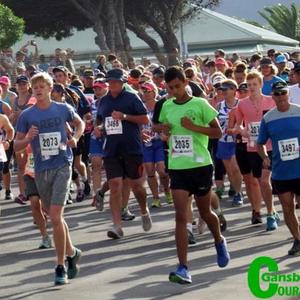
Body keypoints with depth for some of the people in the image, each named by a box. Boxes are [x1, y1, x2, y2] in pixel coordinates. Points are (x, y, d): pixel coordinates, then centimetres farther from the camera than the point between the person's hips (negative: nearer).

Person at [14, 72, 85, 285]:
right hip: (41, 170, 3)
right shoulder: (27, 115, 1)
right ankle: (71, 252, 37)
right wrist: (27, 139, -16)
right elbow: (17, 146, 5)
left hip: (62, 166, -3)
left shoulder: (63, 109, 0)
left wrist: (75, 138, 0)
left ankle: (61, 267, -8)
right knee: (54, 217, 15)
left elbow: (80, 123, 19)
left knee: (55, 216, -14)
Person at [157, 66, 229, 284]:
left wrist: (194, 127, -20)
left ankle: (220, 242, 46)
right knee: (181, 216, -8)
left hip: (200, 165, -3)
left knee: (205, 212, 13)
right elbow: (161, 126, 25)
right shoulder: (167, 106, 7)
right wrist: (162, 128, 1)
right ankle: (183, 268, -13)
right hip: (177, 167, 3)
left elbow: (218, 132, -6)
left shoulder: (199, 104, -7)